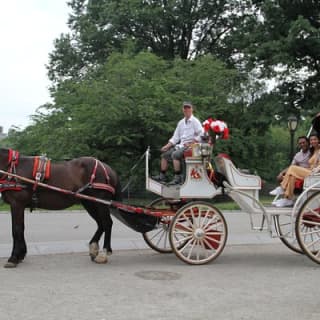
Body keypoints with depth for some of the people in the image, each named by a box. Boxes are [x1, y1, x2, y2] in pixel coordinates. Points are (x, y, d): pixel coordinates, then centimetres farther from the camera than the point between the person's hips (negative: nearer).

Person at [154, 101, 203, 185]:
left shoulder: (195, 121, -4)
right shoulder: (181, 122, 17)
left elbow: (201, 135, -13)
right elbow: (175, 137, 19)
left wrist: (190, 143, -19)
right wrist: (167, 146, 7)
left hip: (191, 146, -8)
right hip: (181, 145, 8)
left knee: (175, 154, -30)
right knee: (165, 154, 2)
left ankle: (178, 178, -28)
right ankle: (162, 176, 5)